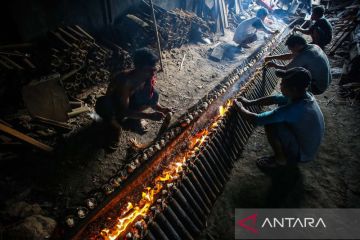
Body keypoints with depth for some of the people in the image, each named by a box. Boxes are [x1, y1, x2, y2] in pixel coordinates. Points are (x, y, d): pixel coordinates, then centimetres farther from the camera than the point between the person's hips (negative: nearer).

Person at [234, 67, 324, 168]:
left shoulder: (292, 110, -35)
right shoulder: (304, 96, -10)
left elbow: (256, 120, -30)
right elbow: (274, 99, 4)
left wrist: (240, 108, -12)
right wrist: (250, 103, 3)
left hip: (301, 154, -8)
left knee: (270, 125, -23)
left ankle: (280, 159, 0)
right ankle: (282, 154, 22)